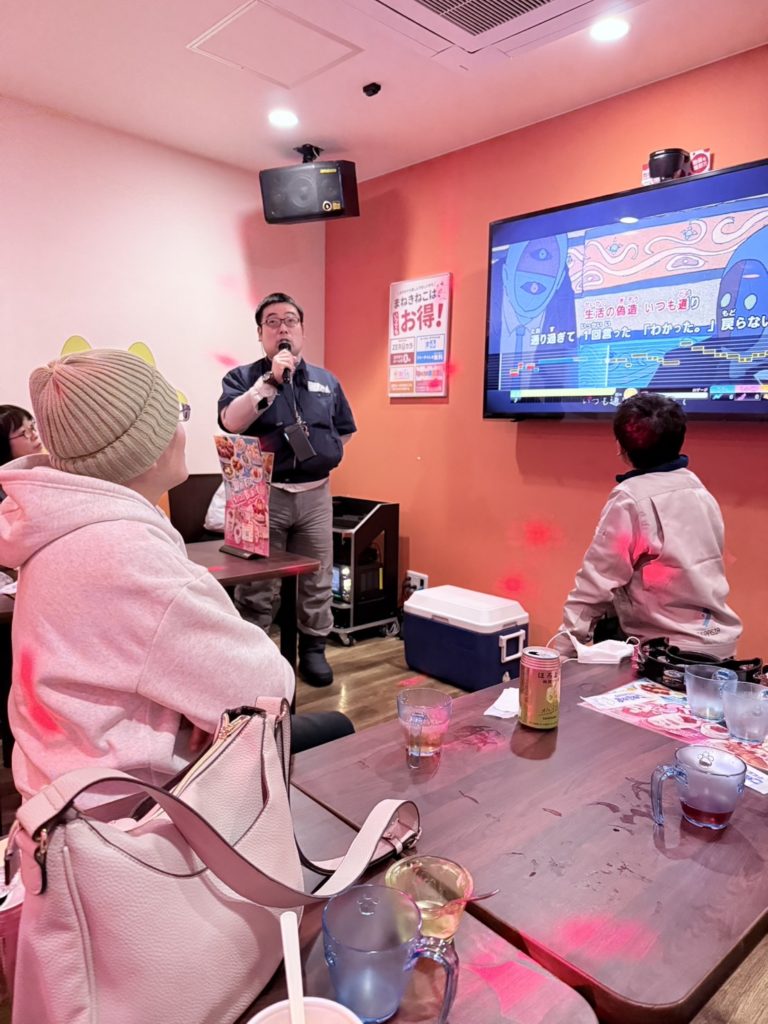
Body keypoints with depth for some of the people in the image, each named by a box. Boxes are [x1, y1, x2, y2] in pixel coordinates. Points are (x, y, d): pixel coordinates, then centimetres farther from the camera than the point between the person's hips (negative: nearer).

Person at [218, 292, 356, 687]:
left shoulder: (327, 382, 12)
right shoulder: (242, 378, 2)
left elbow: (345, 432, 21)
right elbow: (231, 422, -17)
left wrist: (321, 456, 7)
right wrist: (271, 379, -19)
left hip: (315, 495, 3)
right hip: (262, 495, -3)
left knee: (317, 581, 9)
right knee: (256, 584, 4)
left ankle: (313, 650, 24)